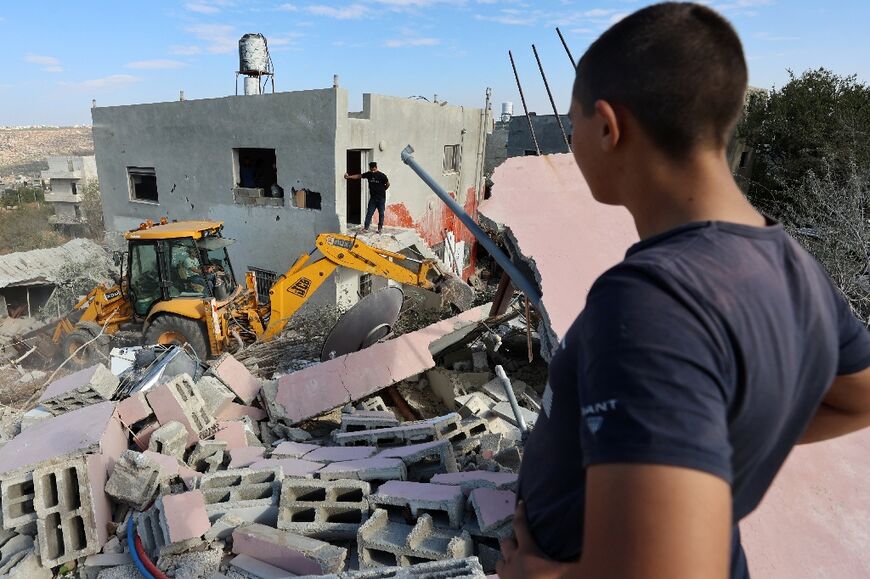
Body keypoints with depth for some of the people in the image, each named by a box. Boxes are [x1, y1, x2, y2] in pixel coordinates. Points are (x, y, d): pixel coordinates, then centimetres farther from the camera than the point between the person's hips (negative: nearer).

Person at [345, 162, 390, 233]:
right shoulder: (368, 174, 2)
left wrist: (382, 190, 5)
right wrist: (349, 177, 4)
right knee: (369, 213, -1)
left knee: (381, 213, 4)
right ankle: (366, 227, -2)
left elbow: (388, 184, -2)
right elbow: (359, 176, 8)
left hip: (381, 198, -4)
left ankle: (380, 228, 13)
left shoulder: (382, 176, -12)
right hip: (373, 197, 4)